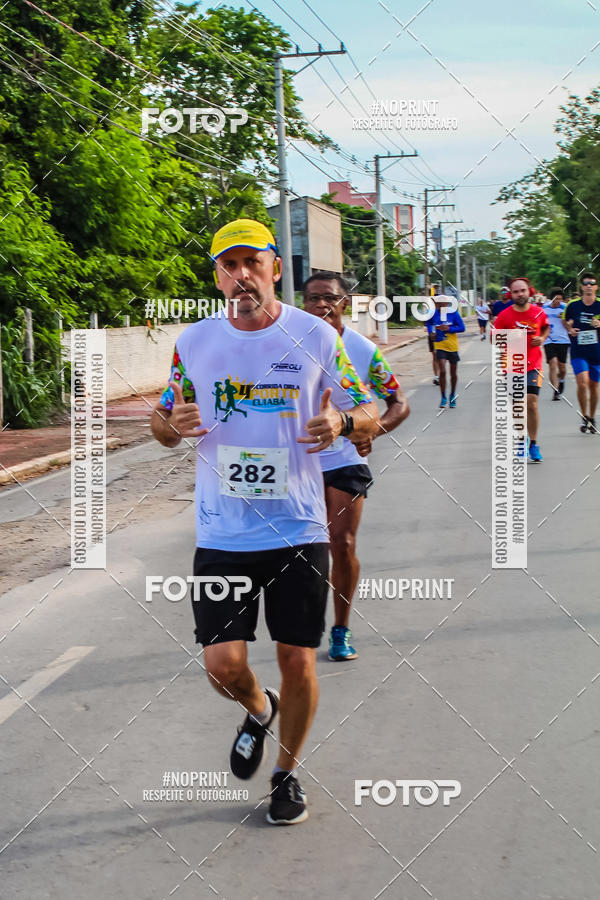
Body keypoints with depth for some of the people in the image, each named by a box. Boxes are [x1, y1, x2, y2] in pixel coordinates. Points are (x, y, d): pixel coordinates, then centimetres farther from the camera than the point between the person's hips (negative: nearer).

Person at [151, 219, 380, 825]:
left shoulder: (317, 337, -2)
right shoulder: (194, 342, 2)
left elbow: (369, 415, 5)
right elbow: (163, 425, 13)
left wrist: (342, 422, -18)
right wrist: (173, 423, -12)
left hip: (299, 530, -1)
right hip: (222, 535, 1)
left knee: (298, 662, 4)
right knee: (222, 665, -4)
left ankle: (287, 771, 29)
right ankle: (259, 710, 32)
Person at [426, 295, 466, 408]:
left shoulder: (453, 313, -8)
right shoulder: (434, 314, -2)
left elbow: (462, 327, -7)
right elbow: (429, 323, 19)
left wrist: (449, 328, -19)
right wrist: (431, 332, 2)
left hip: (452, 346, 0)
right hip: (440, 346, 0)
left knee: (453, 373, 11)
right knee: (442, 371, -14)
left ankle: (452, 395, 32)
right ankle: (443, 398, -2)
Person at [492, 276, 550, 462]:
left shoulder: (539, 312, -1)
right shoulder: (504, 316, -6)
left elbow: (546, 327, 19)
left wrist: (542, 338, 0)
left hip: (533, 365, 0)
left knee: (531, 403, -10)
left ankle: (533, 444, 0)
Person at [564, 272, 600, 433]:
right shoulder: (573, 305, 1)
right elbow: (566, 322, 17)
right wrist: (570, 329, -3)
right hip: (578, 352, -1)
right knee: (582, 383, -18)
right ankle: (584, 417, 0)